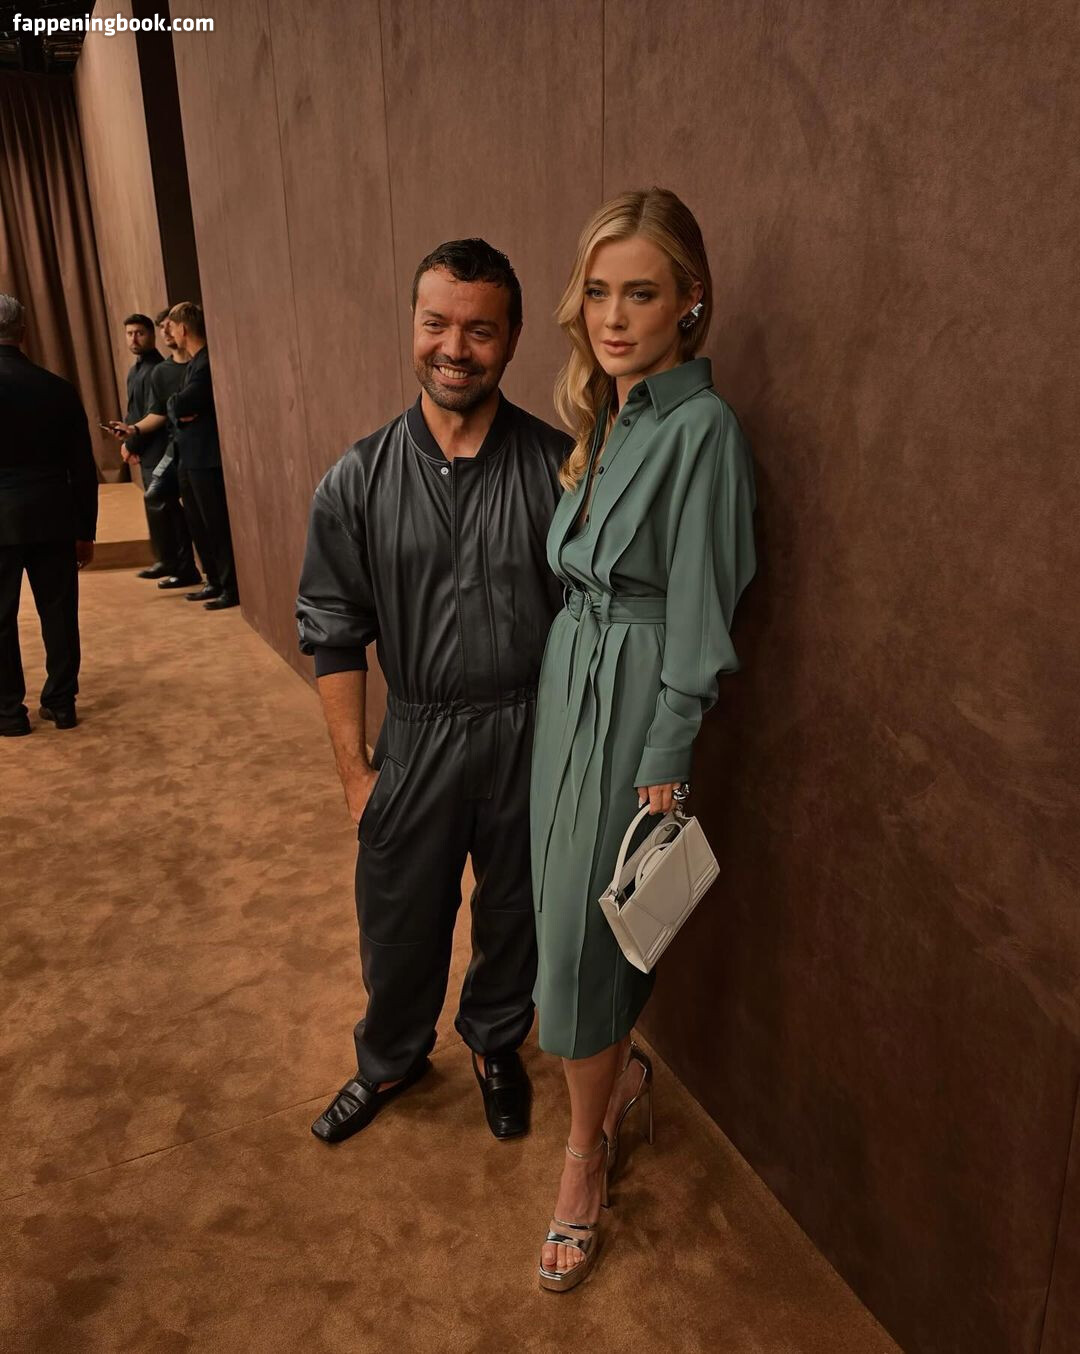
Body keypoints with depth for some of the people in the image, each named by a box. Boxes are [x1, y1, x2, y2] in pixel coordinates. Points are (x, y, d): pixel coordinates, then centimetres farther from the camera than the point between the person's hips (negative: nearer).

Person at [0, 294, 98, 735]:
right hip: (54, 519, 3)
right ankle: (61, 702, 18)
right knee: (59, 612, 10)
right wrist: (86, 531, 12)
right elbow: (83, 469, 4)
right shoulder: (58, 388, 1)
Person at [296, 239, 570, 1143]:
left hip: (533, 732, 0)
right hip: (417, 736, 1)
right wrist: (355, 769, -2)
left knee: (514, 909, 19)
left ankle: (497, 1045, 49)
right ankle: (391, 1058, 47)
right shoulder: (359, 480, -6)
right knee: (400, 917, 16)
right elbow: (334, 635, -2)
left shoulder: (559, 467, -8)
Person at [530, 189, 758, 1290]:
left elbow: (698, 619, -16)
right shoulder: (602, 417, 10)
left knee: (578, 923, 2)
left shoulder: (701, 428, -16)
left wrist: (665, 767, -15)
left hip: (632, 700, -7)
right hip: (568, 680, 8)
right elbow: (578, 575, 11)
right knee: (574, 907, 17)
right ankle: (622, 1070, 44)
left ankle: (585, 1155, 26)